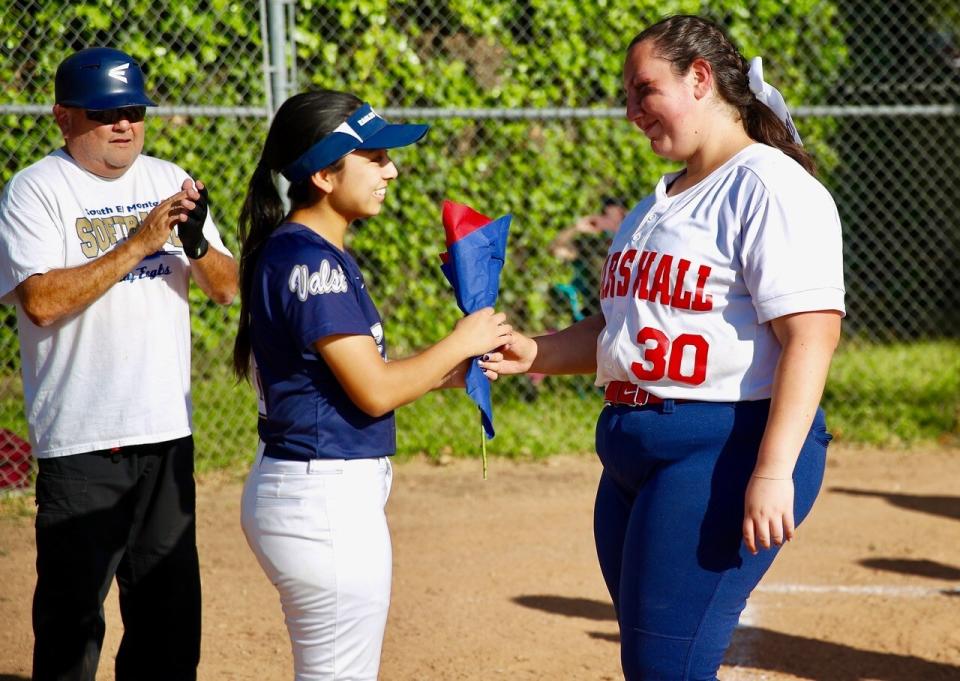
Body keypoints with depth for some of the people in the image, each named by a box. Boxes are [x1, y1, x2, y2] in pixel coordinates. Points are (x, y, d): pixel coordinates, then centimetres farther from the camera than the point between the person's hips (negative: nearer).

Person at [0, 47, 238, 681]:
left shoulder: (168, 181, 11)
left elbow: (227, 288, 8)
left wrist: (197, 242, -13)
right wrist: (139, 243, -21)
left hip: (168, 434, 5)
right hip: (80, 442, -5)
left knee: (171, 605, 11)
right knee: (72, 609, -2)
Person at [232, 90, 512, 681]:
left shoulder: (320, 254, 13)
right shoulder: (309, 261, -18)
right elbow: (374, 392, -19)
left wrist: (448, 373, 8)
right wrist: (461, 343, -6)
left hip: (326, 493, 11)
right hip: (327, 499, -11)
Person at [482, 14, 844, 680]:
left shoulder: (772, 188, -10)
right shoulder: (660, 202, 20)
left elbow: (810, 337, -19)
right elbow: (615, 329, 26)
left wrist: (773, 473, -26)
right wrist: (535, 354, 8)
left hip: (727, 449, -10)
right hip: (633, 457, 10)